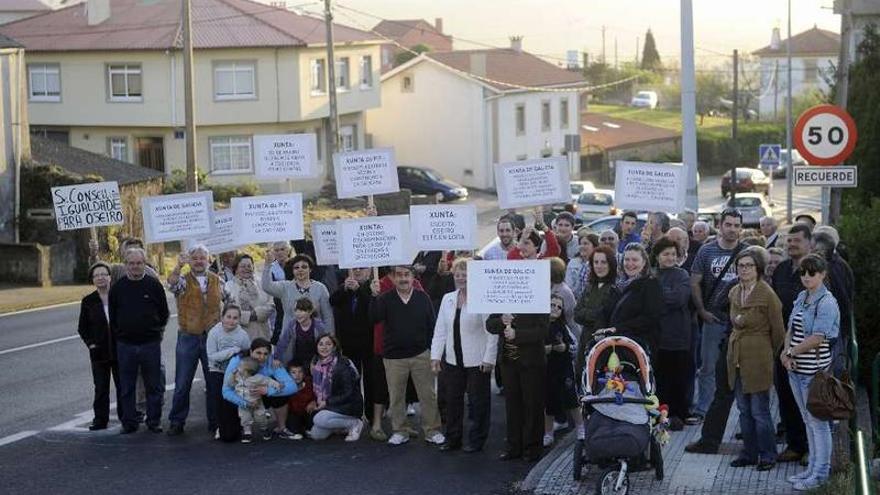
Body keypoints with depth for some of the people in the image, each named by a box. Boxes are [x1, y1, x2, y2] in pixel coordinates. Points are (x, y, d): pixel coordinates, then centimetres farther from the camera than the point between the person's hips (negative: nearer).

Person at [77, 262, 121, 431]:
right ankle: (100, 420, 11)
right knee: (101, 388, 4)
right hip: (99, 352, 1)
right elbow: (82, 327, 9)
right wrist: (90, 343, -2)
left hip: (119, 350, -1)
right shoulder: (88, 301, 3)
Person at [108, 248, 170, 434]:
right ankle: (129, 423, 13)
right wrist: (119, 335, 9)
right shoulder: (117, 287, 4)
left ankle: (154, 421, 13)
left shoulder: (154, 285, 1)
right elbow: (112, 316, 12)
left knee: (154, 386, 4)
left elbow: (164, 313, 9)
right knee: (126, 388, 5)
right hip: (125, 345, 1)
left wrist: (156, 331, 8)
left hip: (150, 343, -1)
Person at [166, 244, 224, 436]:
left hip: (212, 337, 2)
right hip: (188, 337, -2)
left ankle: (215, 421, 18)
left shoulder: (217, 281, 7)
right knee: (182, 383, 3)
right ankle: (176, 422, 12)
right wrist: (179, 266, -37)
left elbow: (225, 306, 13)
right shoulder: (184, 280, -1)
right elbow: (172, 285, -24)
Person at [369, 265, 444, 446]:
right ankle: (399, 431, 19)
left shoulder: (422, 298, 2)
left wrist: (433, 350, 2)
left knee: (428, 395, 2)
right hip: (394, 357, 0)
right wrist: (374, 296, -27)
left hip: (421, 355, 0)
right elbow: (374, 318, -16)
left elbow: (432, 326, 5)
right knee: (396, 397, 7)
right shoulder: (386, 299, 0)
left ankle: (432, 431, 10)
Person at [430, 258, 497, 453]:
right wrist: (435, 355, 5)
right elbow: (440, 330, 11)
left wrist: (489, 358, -14)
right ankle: (452, 439, 21)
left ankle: (476, 440, 16)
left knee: (478, 401, 5)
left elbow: (492, 332, -11)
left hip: (477, 361, -5)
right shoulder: (447, 299, 9)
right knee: (452, 400, 10)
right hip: (452, 360, 5)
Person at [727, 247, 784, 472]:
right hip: (737, 357, 7)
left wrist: (768, 354, 6)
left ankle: (767, 456, 6)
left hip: (758, 358, -7)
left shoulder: (767, 295, -13)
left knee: (759, 411, -4)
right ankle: (749, 453, 20)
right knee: (744, 409, 11)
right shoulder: (734, 293, 8)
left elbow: (777, 331, -5)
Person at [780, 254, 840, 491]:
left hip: (815, 370, -8)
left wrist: (790, 352, -10)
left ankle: (820, 473, 8)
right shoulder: (801, 297, 10)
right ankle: (813, 468, 25)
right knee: (808, 420, 16)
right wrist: (786, 352, -5)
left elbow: (817, 338, -20)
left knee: (818, 420, 0)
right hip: (796, 369, 8)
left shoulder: (826, 303, -14)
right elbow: (791, 329, 12)